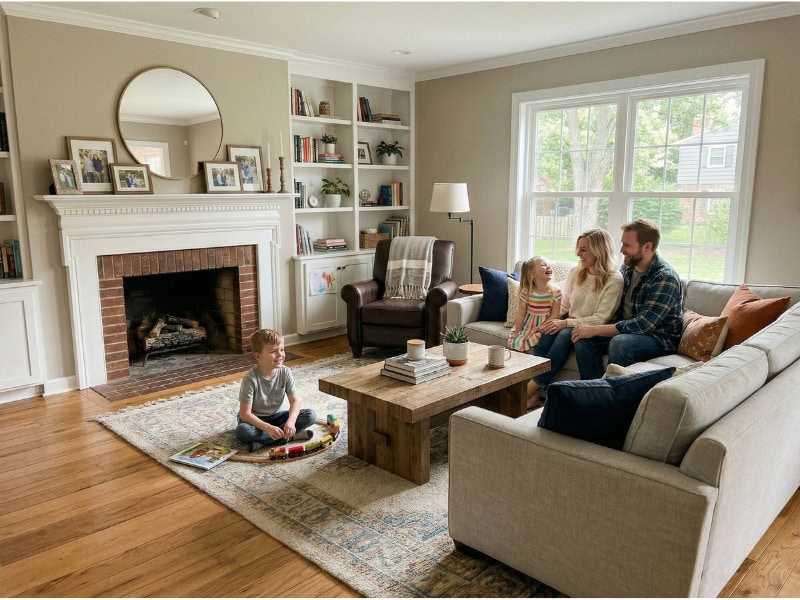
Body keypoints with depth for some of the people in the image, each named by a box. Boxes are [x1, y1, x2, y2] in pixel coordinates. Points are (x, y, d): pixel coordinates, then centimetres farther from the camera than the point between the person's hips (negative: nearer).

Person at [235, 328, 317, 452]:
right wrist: (267, 428, -37)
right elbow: (245, 413, -24)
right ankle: (288, 436, -23)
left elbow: (295, 401, -11)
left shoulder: (285, 372, -12)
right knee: (242, 431, -37)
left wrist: (291, 421, -31)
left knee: (311, 415, -16)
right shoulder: (250, 378, -24)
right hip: (255, 419, -4)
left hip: (275, 416, 4)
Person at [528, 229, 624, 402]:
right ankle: (534, 392, -36)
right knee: (549, 332, -29)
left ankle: (534, 387, -34)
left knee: (565, 334, -34)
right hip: (568, 325, 5)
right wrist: (551, 319, -9)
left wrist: (566, 323, -21)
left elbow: (601, 318, -14)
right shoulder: (575, 273, 9)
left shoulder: (614, 280, -9)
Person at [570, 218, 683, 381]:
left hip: (660, 338, -7)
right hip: (627, 330, 7)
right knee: (583, 340, -15)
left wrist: (595, 330, -25)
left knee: (619, 343, -35)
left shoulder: (665, 279, -20)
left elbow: (643, 324, -26)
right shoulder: (627, 267, 4)